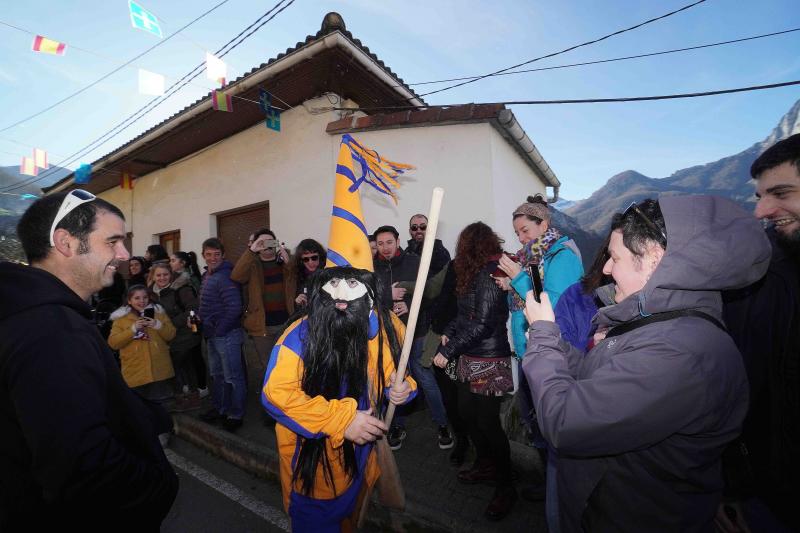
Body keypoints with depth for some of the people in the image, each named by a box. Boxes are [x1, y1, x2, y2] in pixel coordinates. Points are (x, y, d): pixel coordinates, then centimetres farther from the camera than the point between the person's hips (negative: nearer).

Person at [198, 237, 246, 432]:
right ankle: (220, 409, 37)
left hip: (226, 334, -10)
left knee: (232, 377, 2)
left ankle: (236, 415, 15)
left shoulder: (225, 276, -18)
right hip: (212, 335, 10)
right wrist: (200, 318, 6)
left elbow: (234, 308, -23)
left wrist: (219, 330, -17)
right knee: (216, 374, 21)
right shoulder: (207, 275, 12)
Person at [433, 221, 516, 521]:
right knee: (467, 412, 18)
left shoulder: (490, 272, -18)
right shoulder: (477, 273, 9)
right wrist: (449, 333, 5)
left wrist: (447, 352, -16)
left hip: (488, 360, -9)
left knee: (487, 421, 3)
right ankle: (485, 466, 39)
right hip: (470, 358, 9)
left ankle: (506, 486, 25)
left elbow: (482, 324, -21)